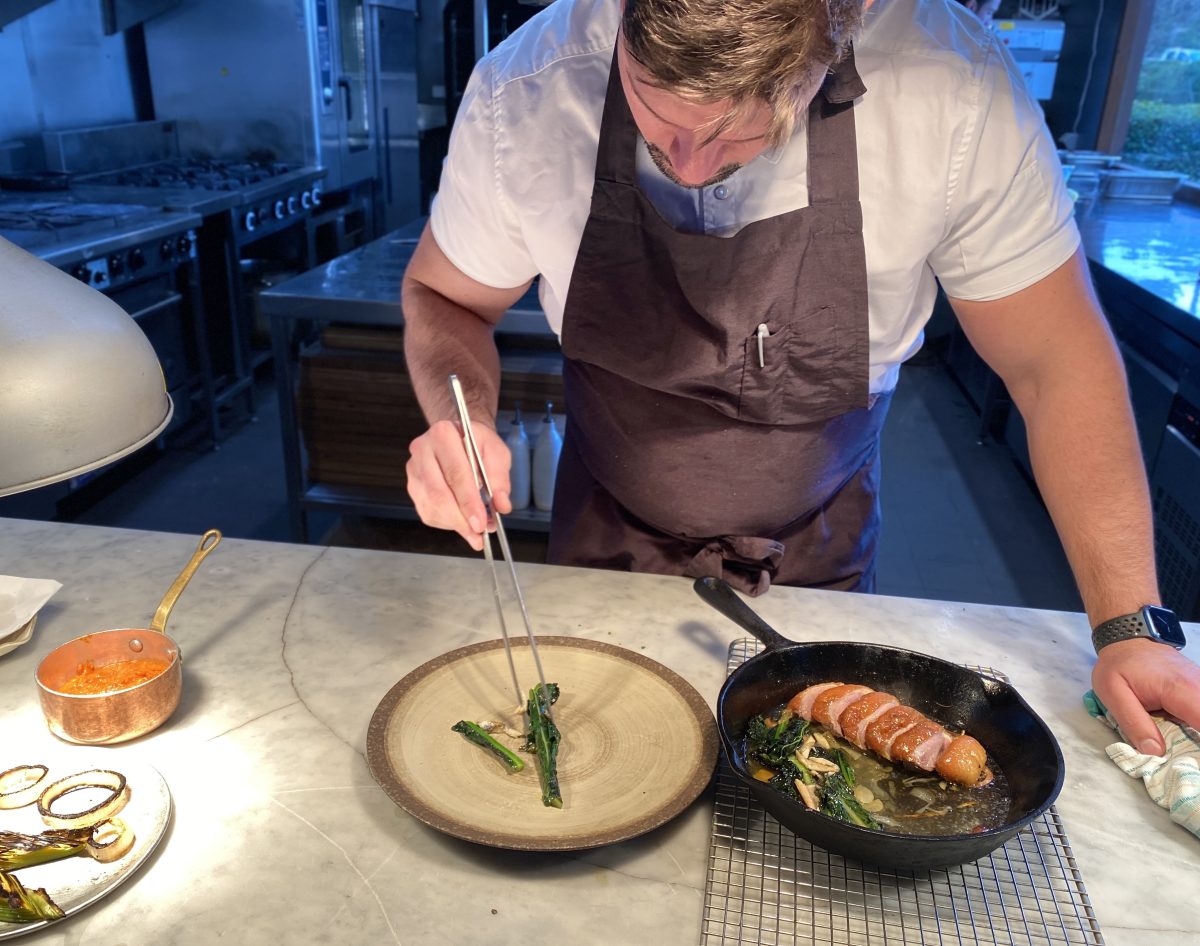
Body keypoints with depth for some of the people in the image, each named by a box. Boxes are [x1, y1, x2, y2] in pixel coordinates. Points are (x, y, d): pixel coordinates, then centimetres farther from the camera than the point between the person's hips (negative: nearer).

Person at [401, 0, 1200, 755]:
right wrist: (461, 413, -31)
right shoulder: (524, 91, -26)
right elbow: (445, 297, -9)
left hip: (815, 558, 0)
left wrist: (1130, 626, -18)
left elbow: (1056, 365, -18)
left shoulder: (955, 89, -28)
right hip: (610, 550, 1)